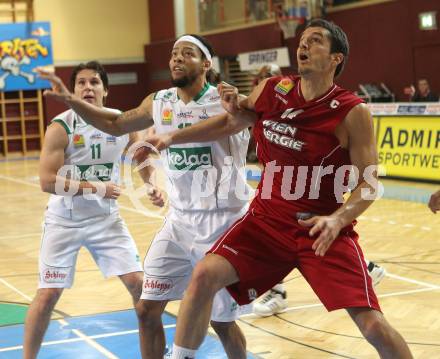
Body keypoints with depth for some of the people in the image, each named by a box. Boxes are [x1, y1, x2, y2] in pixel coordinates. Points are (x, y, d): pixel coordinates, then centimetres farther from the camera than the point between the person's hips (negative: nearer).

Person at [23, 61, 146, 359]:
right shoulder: (61, 127, -16)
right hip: (64, 221, -3)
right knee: (48, 294, -2)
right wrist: (95, 188, -27)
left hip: (106, 219, 3)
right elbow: (47, 181, -23)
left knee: (138, 282, 0)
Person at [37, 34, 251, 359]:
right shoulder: (159, 103, 4)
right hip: (179, 219, 5)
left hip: (222, 220, -5)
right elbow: (116, 125, 19)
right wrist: (70, 100, 11)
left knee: (222, 321, 4)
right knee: (147, 310, 5)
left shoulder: (225, 101, -12)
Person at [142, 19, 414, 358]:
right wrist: (171, 137, 12)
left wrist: (338, 219, -31)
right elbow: (232, 122, 17)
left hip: (322, 227, -4)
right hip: (267, 218, 4)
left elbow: (370, 182, -12)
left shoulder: (353, 112, -14)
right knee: (205, 274, -15)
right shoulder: (272, 90, -2)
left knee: (373, 325, -11)